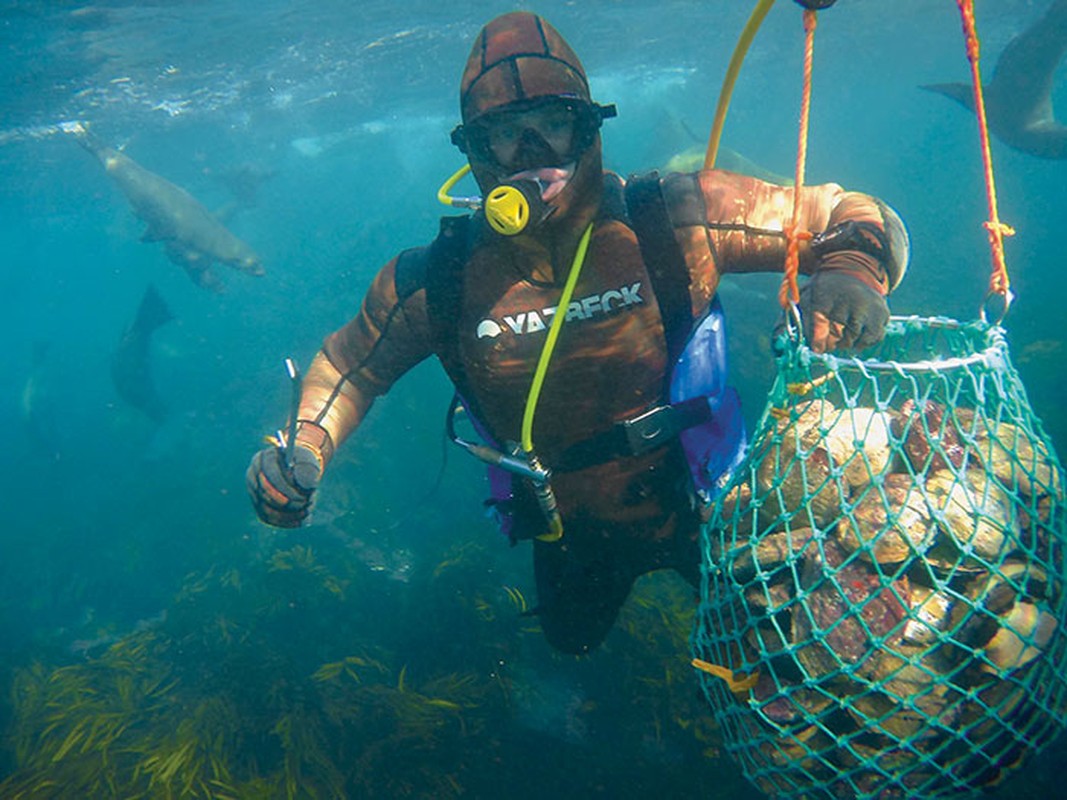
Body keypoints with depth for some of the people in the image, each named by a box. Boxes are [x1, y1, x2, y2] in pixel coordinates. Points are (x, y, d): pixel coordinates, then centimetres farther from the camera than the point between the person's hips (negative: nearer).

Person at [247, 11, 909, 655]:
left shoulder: (673, 222, -24)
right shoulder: (439, 280, -19)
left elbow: (852, 219, -17)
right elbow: (351, 364, -1)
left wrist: (850, 275, -40)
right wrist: (302, 450, -18)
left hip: (695, 501, -1)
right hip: (571, 530, 2)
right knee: (574, 641, 31)